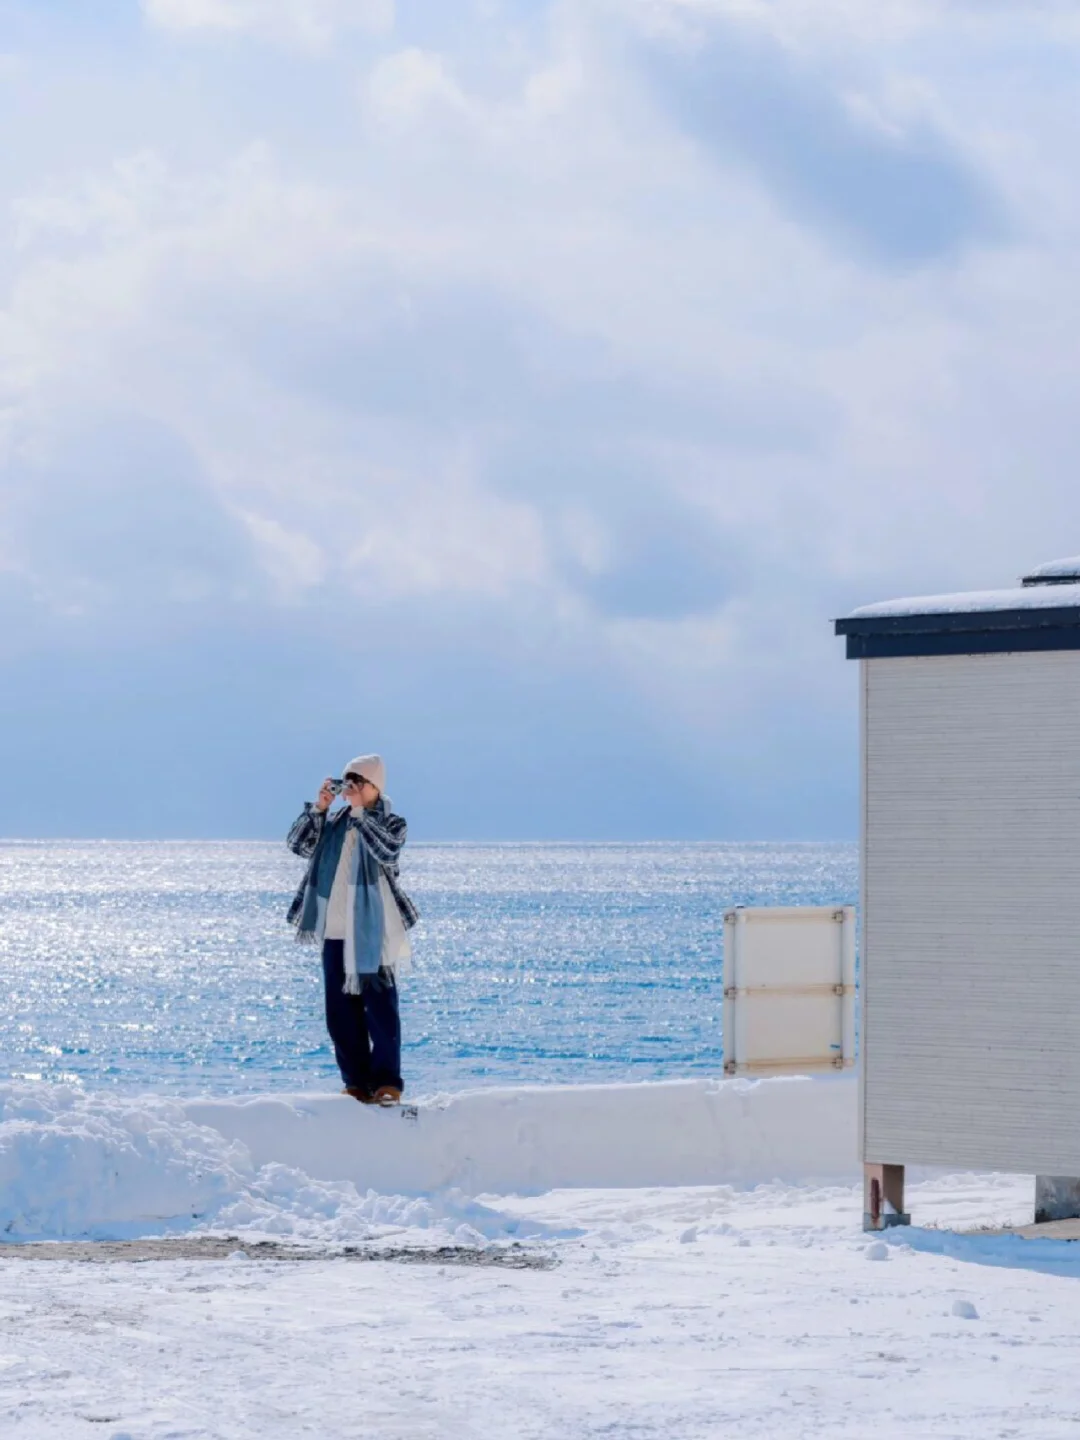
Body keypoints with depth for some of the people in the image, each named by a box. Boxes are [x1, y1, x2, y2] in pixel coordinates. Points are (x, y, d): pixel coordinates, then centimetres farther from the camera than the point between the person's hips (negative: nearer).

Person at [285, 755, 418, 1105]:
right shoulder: (334, 823, 13)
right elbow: (297, 844, 5)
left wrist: (359, 811, -18)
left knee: (380, 1007, -5)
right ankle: (357, 1082, 11)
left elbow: (386, 850, -19)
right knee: (341, 1012, 5)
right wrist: (319, 807, -5)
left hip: (373, 933, -5)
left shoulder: (391, 823, 2)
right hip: (335, 932, 5)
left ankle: (387, 1083, -1)